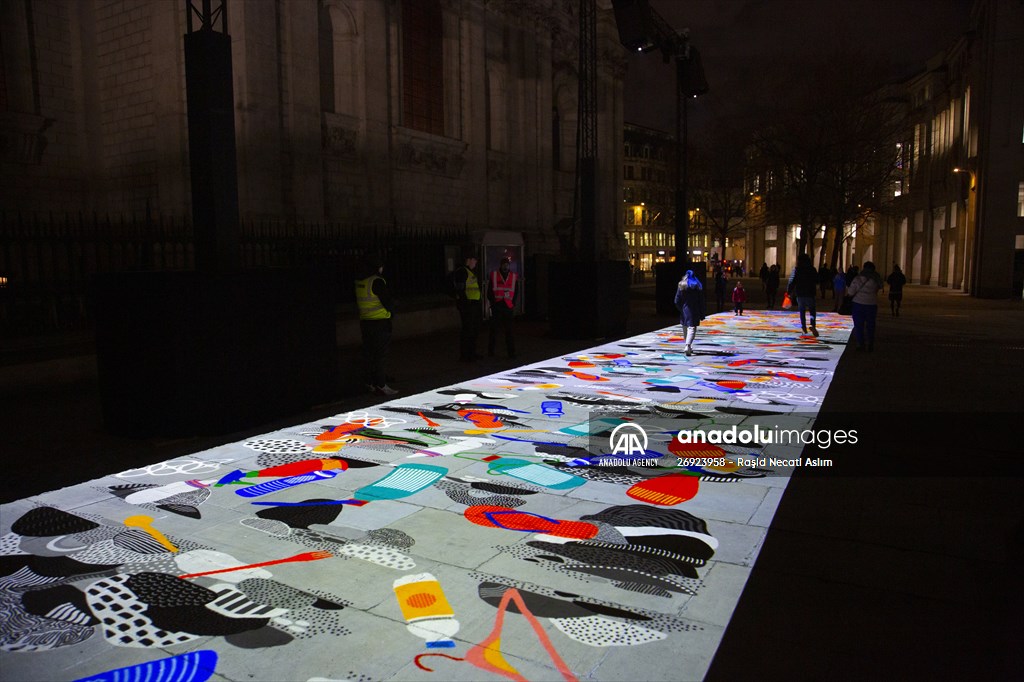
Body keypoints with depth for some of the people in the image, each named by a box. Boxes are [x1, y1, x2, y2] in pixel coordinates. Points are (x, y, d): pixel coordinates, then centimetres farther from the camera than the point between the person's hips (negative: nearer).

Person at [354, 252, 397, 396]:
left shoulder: (359, 282, 8)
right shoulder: (377, 282, -16)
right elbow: (389, 304, -16)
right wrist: (392, 305, 5)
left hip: (364, 322, 8)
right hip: (380, 323, -8)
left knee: (368, 353, 13)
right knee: (380, 354, -3)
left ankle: (371, 383, 20)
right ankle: (381, 385, -2)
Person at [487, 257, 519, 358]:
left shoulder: (514, 277, 9)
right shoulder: (493, 276, 5)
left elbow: (516, 293, 13)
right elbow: (489, 292, 6)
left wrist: (512, 304, 2)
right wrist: (493, 303, -3)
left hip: (508, 308, 1)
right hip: (496, 308, -1)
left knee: (509, 331, 2)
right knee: (494, 329, 4)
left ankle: (511, 352, 5)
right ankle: (490, 351, 14)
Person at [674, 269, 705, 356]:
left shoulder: (681, 285, 0)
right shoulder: (698, 286, -2)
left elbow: (677, 301, -2)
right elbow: (701, 301, -1)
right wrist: (702, 314, 4)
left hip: (684, 310, 2)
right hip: (694, 311, -2)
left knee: (685, 329, 15)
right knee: (692, 328, -5)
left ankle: (689, 347, 24)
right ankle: (688, 346, -24)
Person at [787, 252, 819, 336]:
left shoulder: (796, 269, -6)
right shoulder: (812, 269, 0)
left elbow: (792, 281, -10)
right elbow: (817, 281, 8)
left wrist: (789, 291, -3)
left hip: (800, 294, 0)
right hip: (810, 294, 0)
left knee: (802, 311, 13)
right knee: (812, 310, 6)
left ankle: (804, 327, 13)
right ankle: (813, 325, -17)